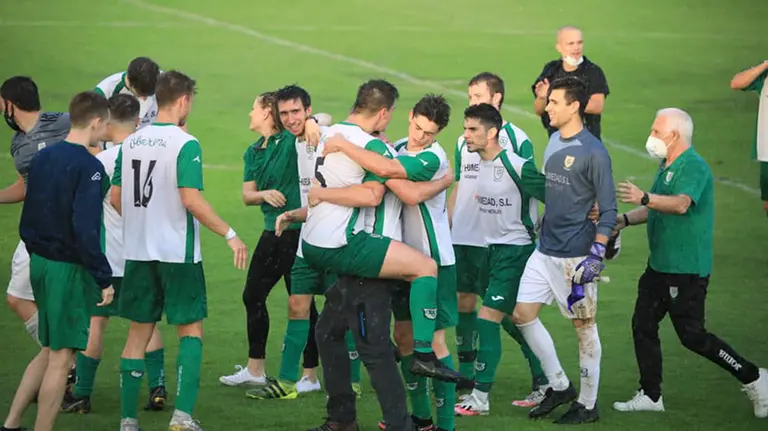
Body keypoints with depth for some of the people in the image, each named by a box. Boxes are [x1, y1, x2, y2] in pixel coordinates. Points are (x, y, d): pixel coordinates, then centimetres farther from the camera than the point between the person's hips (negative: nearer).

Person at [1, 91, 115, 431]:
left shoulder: (42, 158, 7)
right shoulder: (88, 167, -17)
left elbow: (27, 219, 13)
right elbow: (85, 229, -23)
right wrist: (104, 279, -18)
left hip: (40, 263, 8)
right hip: (69, 270, -8)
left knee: (50, 350, 19)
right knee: (61, 357, 1)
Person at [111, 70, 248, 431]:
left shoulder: (130, 143, 5)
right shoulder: (185, 144, -13)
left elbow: (116, 198, 11)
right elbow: (191, 200, -20)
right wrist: (230, 235, -13)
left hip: (137, 251, 5)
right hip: (178, 252, -5)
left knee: (138, 333, 12)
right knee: (191, 328, 7)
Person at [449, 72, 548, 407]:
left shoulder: (516, 139, -6)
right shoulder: (464, 141, 15)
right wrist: (446, 226, 16)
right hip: (462, 238, 7)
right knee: (464, 301, 9)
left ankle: (542, 378, -1)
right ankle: (466, 376, 20)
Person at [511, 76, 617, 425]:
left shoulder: (593, 152, -14)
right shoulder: (553, 141, 10)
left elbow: (608, 210, -13)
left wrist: (596, 256, -18)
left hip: (575, 256, -8)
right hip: (545, 250, 8)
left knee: (584, 326, 2)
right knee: (523, 314, 6)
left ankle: (588, 405, 12)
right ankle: (559, 386, 19)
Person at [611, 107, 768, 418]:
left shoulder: (694, 167, -17)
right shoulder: (666, 166, 15)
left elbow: (681, 204, -35)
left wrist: (644, 198, -43)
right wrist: (625, 220, 15)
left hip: (686, 269, -10)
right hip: (659, 265, 10)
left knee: (692, 335, -7)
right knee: (643, 325, 9)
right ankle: (650, 396, 16)